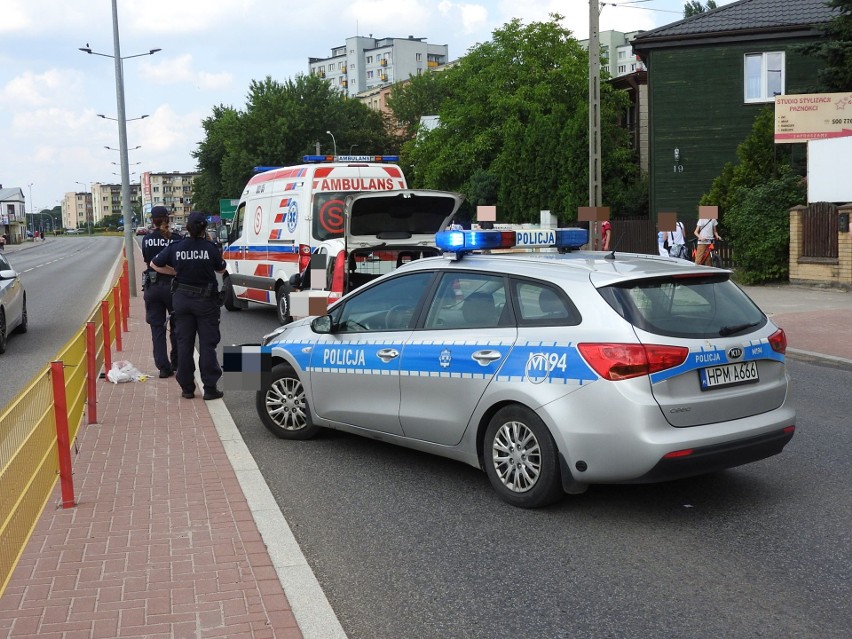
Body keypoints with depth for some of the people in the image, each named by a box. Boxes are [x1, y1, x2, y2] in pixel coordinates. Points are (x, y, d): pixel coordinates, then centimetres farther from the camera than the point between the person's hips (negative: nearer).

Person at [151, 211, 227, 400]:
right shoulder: (210, 248, -13)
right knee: (207, 344, 3)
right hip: (206, 300, -3)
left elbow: (155, 264, 7)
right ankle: (210, 388, 2)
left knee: (184, 343, 11)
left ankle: (187, 388, 14)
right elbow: (221, 269, 5)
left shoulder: (176, 247, -4)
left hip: (182, 299, 3)